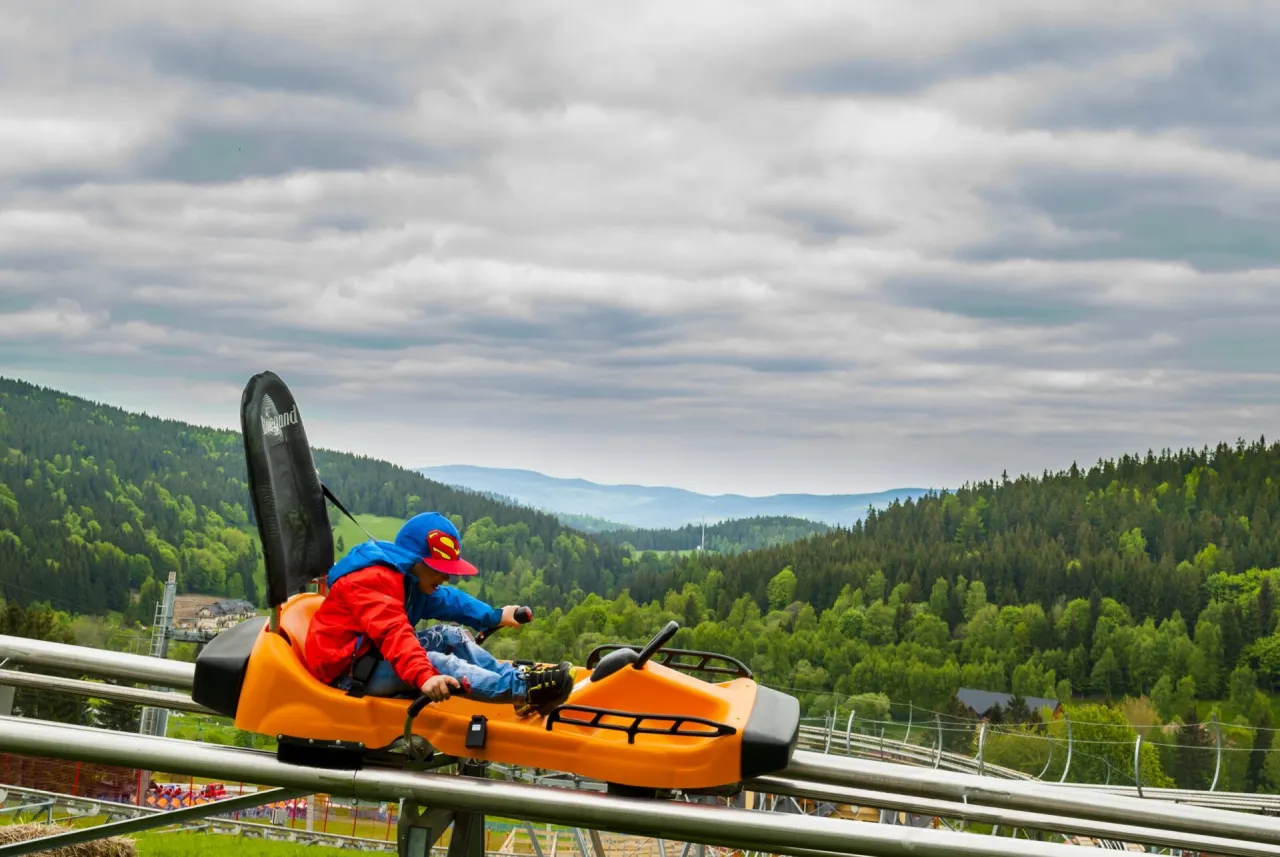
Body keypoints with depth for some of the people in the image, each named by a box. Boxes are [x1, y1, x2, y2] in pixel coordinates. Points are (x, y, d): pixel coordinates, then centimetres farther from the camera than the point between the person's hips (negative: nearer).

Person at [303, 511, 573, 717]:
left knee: (450, 636, 1)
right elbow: (392, 633, -36)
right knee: (438, 663, -29)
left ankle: (513, 675, -13)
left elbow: (447, 600, 21)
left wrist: (496, 616, 12)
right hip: (346, 671, -11)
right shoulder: (373, 580, -22)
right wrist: (424, 677, -50)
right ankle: (521, 689, -38)